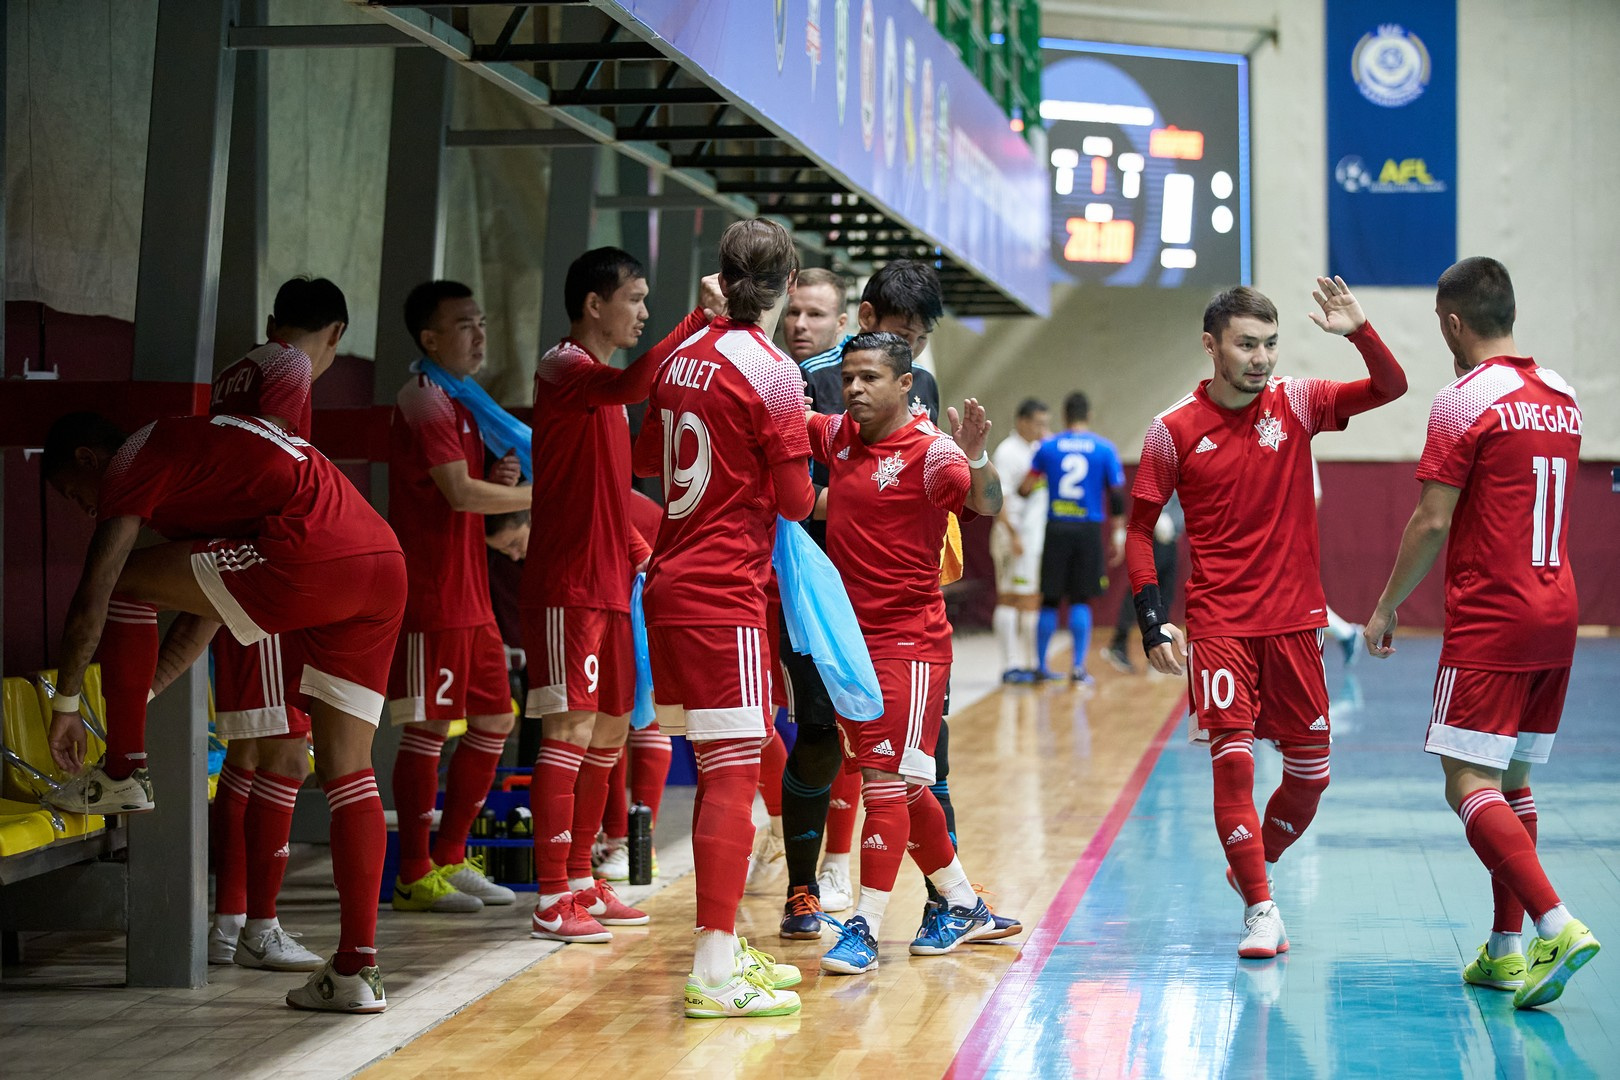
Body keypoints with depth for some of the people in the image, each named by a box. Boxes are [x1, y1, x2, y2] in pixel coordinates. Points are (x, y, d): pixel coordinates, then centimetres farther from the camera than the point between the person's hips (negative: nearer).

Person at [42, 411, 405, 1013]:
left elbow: (89, 607, 3)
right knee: (345, 768, 11)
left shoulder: (131, 464, 8)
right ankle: (356, 971, 9)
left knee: (125, 585, 6)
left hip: (310, 557, -9)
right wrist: (138, 699, 41)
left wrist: (65, 705, 16)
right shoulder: (189, 451, 35)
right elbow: (204, 611, 39)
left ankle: (125, 774, 15)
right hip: (387, 566, 9)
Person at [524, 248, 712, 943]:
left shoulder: (603, 385, 20)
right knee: (571, 727, -12)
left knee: (610, 729, 13)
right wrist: (699, 320, -33)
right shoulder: (562, 366, -10)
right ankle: (551, 903, -12)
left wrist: (638, 548, 16)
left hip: (608, 582, 10)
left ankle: (579, 881, 23)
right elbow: (628, 387, -33)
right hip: (567, 583, -10)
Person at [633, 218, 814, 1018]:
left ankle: (725, 951, 23)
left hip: (672, 586, 8)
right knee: (733, 774, -8)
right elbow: (795, 500, -10)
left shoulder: (685, 357, 10)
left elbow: (646, 456, 24)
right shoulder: (771, 372, -12)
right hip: (725, 593, -8)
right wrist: (794, 447, 9)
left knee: (718, 772, 15)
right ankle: (714, 974, -11)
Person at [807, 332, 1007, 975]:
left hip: (909, 643, -7)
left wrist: (976, 460, -50)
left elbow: (986, 504, -28)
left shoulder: (930, 450, -14)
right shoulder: (836, 435, 6)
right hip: (850, 636, 8)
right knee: (899, 785, 16)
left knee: (886, 779, -11)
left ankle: (867, 926, -9)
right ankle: (964, 906, 29)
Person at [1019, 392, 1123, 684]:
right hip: (1088, 530, -1)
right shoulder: (1104, 449, 2)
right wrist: (1119, 533, 5)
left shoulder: (1048, 447, 2)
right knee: (1081, 600, 5)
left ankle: (1040, 666, 11)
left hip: (1056, 529, 1)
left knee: (1050, 600, 8)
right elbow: (1117, 493, -1)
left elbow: (1025, 488, 2)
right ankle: (1078, 668, 0)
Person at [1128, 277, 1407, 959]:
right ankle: (1259, 907, -2)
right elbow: (1140, 527, 3)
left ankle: (1256, 863, 32)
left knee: (1310, 769, 7)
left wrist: (1360, 333, -24)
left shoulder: (1295, 403, 0)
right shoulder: (1174, 430, -4)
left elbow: (1391, 388, -6)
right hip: (1218, 624, -2)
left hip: (1295, 620, 3)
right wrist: (1151, 618, -6)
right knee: (1232, 761, -13)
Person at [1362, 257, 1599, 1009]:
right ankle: (1505, 950, 14)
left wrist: (1388, 606, -3)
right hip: (1557, 610, 8)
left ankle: (1556, 926, -23)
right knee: (1512, 781, 14)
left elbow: (1433, 523, -13)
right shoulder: (1561, 397, 11)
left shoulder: (1463, 402, -11)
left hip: (1490, 617, -8)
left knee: (1470, 786, -9)